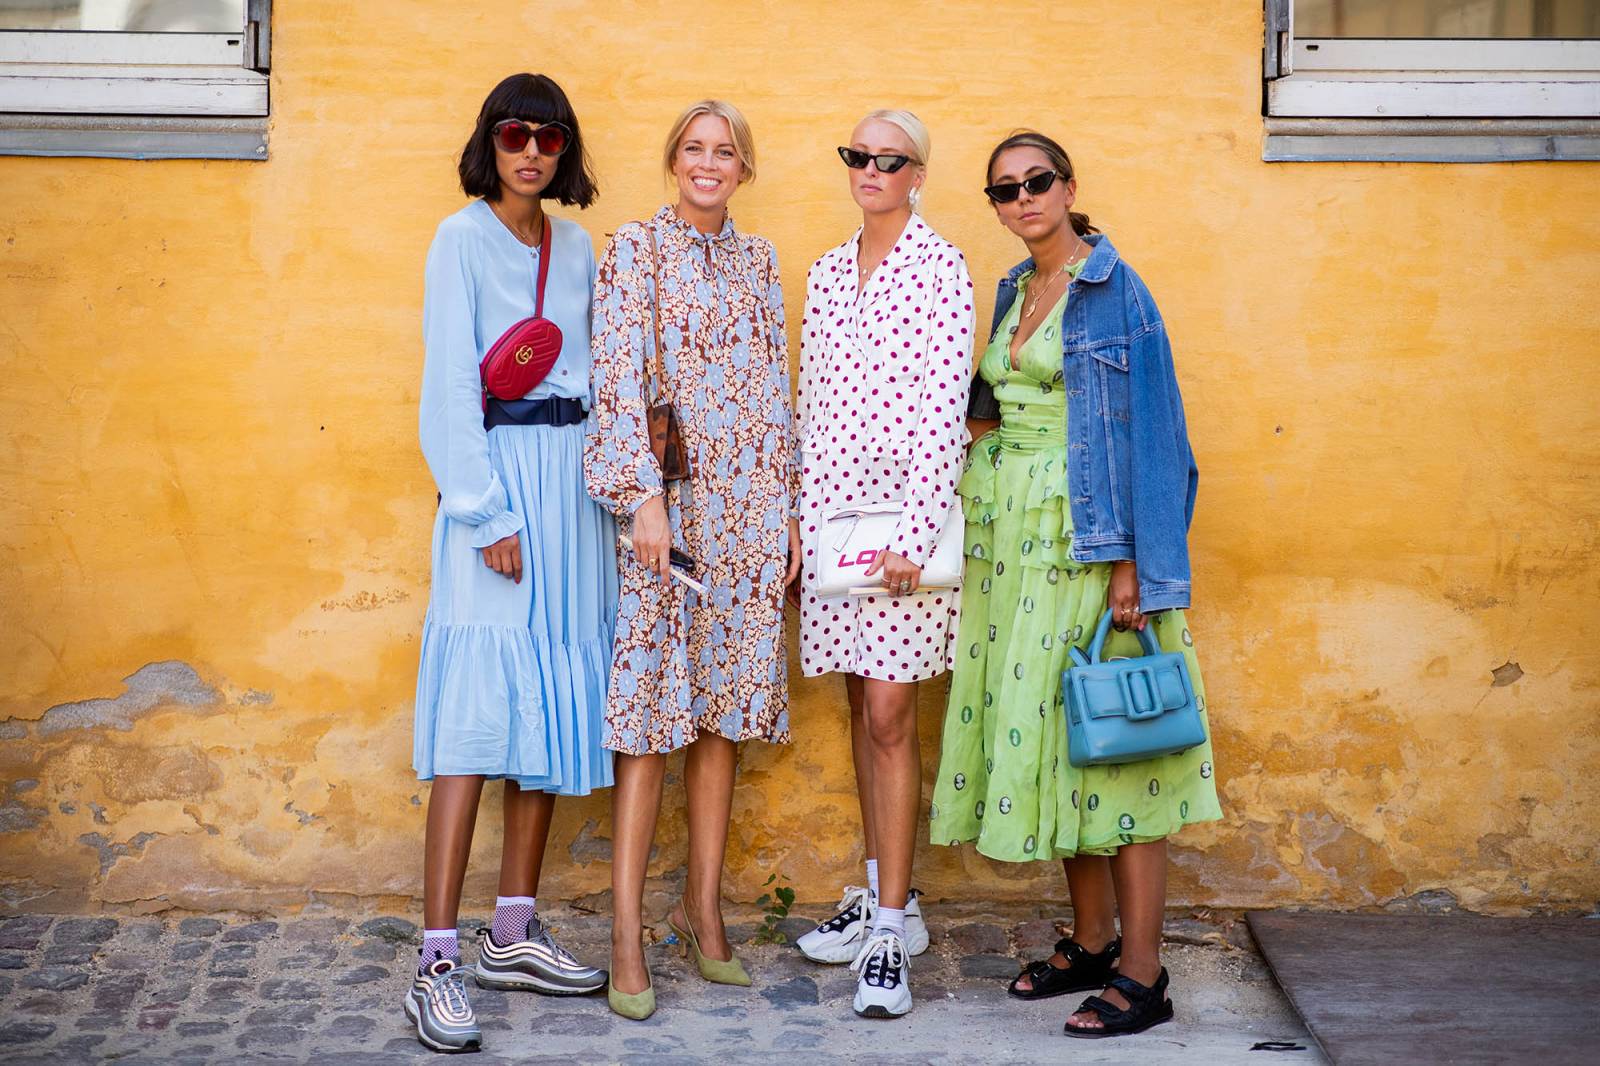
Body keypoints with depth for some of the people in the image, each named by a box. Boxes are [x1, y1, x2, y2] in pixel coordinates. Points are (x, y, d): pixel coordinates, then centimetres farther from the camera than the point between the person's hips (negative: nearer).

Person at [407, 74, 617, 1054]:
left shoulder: (576, 247, 15)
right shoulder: (464, 237, -2)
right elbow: (450, 384, -8)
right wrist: (488, 513, -14)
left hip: (575, 484, 6)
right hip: (499, 478, -6)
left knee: (555, 703, 6)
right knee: (477, 712, -12)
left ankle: (515, 932, 15)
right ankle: (438, 962, -11)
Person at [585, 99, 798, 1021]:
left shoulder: (758, 259, 14)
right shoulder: (638, 248, -1)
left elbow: (779, 389, 15)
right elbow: (619, 377, -9)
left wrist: (790, 511, 11)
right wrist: (644, 496, -17)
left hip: (752, 507, 5)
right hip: (670, 502, -5)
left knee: (725, 712, 8)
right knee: (652, 715, -5)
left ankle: (704, 908, 19)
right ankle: (628, 935, 0)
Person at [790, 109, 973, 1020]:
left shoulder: (941, 268, -5)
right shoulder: (828, 272, 15)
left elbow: (946, 408, -11)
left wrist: (915, 532, -17)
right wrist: (804, 511, 11)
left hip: (907, 508, -6)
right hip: (832, 506, 6)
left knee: (889, 714, -8)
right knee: (862, 709, 12)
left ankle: (894, 927, -3)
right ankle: (883, 895, 23)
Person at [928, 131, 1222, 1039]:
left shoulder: (1113, 288, -7)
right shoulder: (1013, 292, 15)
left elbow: (1146, 425, -12)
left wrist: (1133, 559, -18)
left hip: (1089, 536, -7)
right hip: (1011, 534, 8)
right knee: (1043, 731, 9)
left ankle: (1142, 973, 0)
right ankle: (1092, 942, 20)